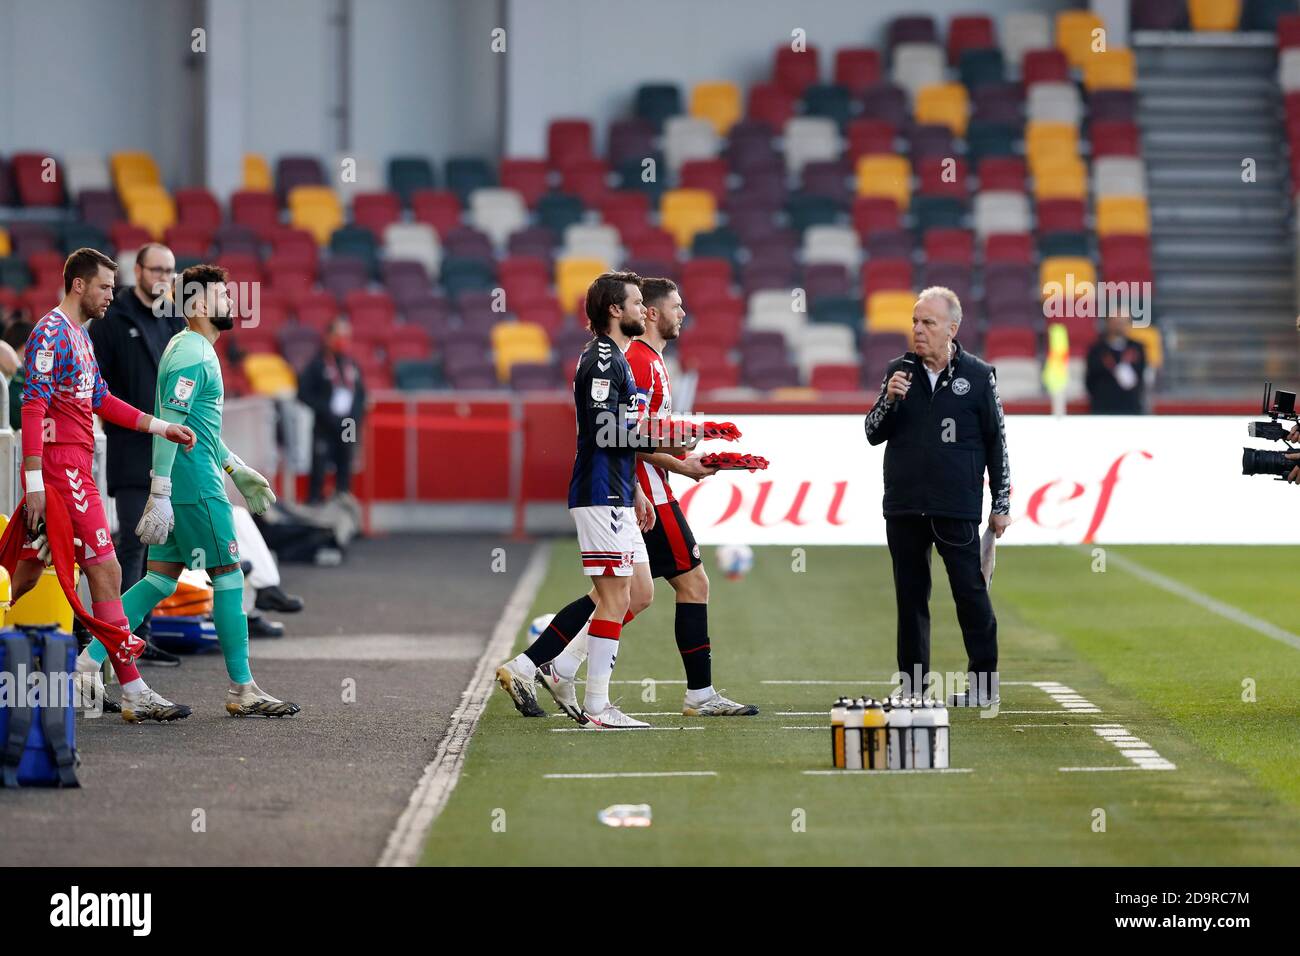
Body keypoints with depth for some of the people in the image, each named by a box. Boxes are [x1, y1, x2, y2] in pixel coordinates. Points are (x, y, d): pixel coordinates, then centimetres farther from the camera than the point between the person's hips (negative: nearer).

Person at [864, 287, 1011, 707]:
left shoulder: (979, 375, 1)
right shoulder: (899, 371, 8)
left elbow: (996, 441, 5)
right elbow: (873, 434, 8)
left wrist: (1001, 505, 3)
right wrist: (889, 399, -11)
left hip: (958, 508, -3)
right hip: (903, 507, 3)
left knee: (970, 591, -3)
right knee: (910, 595, 6)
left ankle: (984, 683, 5)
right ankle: (911, 686, 12)